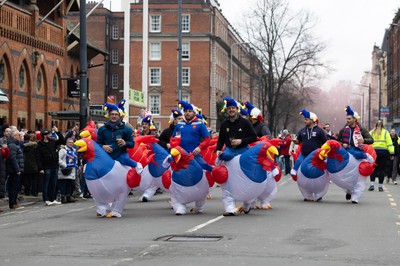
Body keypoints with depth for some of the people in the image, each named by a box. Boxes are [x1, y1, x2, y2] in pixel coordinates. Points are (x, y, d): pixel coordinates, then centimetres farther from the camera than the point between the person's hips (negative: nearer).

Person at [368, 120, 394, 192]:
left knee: (373, 169, 8)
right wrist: (392, 154, 1)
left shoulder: (371, 132, 9)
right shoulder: (385, 132, 5)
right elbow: (389, 143, 1)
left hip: (373, 152, 1)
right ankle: (380, 186, 5)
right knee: (381, 169, 3)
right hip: (383, 152, -1)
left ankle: (372, 184, -3)